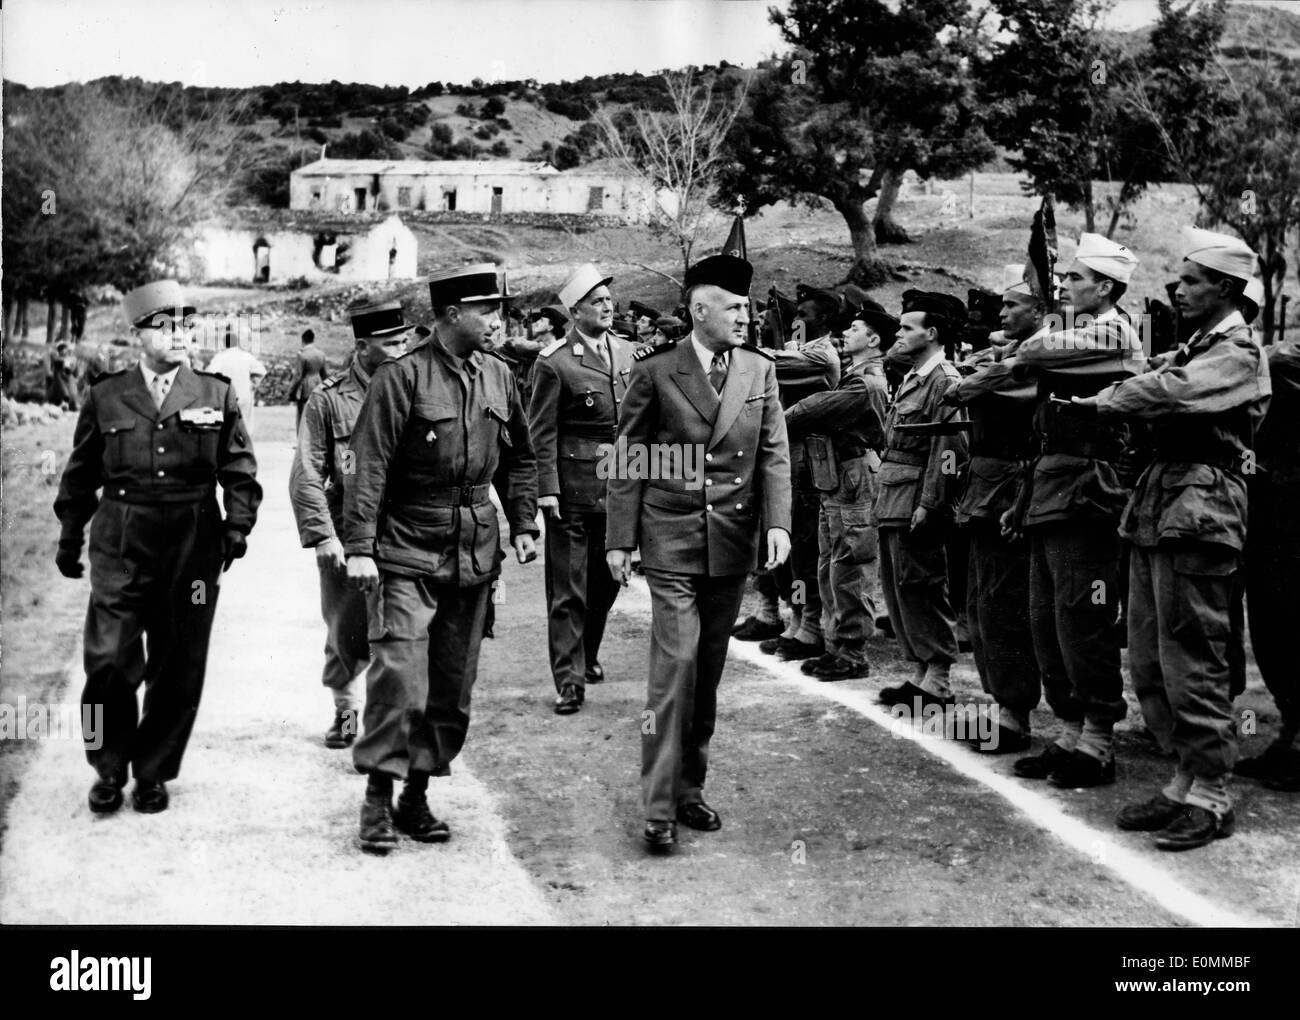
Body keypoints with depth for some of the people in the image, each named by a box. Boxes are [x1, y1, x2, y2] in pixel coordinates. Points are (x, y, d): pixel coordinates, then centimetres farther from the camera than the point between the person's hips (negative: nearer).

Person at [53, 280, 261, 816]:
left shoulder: (217, 395, 6)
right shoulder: (105, 396, 6)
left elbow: (239, 470, 6)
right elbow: (80, 474, 12)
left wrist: (237, 525, -8)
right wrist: (70, 538, 13)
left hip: (192, 549, 1)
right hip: (120, 549, 0)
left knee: (178, 670, 5)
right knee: (109, 662, -5)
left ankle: (153, 772, 21)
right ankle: (109, 769, 16)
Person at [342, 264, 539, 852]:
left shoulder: (499, 378, 8)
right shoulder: (402, 377, -10)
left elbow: (518, 460, 20)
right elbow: (369, 466, -12)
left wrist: (522, 524, 11)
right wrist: (359, 548, -17)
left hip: (474, 554, 6)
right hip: (406, 554, -6)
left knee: (454, 686, 9)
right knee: (399, 677, -12)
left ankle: (417, 796, 21)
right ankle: (378, 800, 1)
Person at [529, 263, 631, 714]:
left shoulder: (625, 353, 9)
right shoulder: (554, 362, -9)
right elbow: (543, 433, -9)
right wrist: (548, 491, -14)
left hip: (618, 483, 6)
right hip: (573, 486, -6)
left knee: (607, 578, 16)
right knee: (568, 588, -1)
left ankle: (587, 655, 37)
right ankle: (569, 680, 4)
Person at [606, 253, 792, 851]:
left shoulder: (760, 370, 8)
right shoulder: (655, 371, -2)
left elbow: (773, 454, 7)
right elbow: (629, 460, 0)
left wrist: (777, 522, -7)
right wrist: (619, 538, -2)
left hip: (733, 541, 4)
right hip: (671, 539, -4)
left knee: (708, 672, 11)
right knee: (675, 665, -10)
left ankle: (690, 788, 24)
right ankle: (659, 806, -5)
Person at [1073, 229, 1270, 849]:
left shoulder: (1237, 353, -8)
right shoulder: (1197, 347, 21)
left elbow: (1169, 392, -21)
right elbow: (1155, 386, 11)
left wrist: (1099, 402, -10)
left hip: (1199, 508, -9)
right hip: (1160, 504, 9)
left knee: (1191, 660, -4)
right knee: (1148, 661, 10)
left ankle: (1211, 798, 5)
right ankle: (1186, 780, 20)